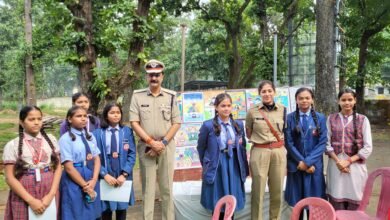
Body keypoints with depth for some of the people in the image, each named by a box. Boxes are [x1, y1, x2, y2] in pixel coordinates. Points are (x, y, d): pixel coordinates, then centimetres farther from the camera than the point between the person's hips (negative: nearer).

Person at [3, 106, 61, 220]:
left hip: (48, 193, 2)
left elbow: (58, 167, 4)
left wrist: (51, 194, -8)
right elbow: (10, 177, -5)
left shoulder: (51, 139, 5)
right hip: (24, 196, -2)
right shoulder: (12, 145, -3)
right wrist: (31, 200, -12)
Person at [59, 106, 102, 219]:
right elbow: (68, 167, -13)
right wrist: (85, 185, -12)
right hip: (74, 182, -5)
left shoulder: (90, 137, 9)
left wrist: (94, 180, -10)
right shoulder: (65, 139, -9)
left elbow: (97, 159, 5)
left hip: (91, 180, 5)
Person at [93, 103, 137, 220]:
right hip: (105, 178, -1)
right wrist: (105, 174, -16)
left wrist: (124, 174, -12)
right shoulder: (97, 133, -2)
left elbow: (132, 154, -2)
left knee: (122, 209, 12)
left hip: (123, 177, 1)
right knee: (106, 210, 5)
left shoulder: (127, 131, 3)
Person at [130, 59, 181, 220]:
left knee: (167, 187, 6)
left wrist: (163, 142, -8)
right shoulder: (137, 96, 1)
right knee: (147, 187, 4)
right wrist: (151, 142, -11)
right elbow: (134, 122, -3)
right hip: (146, 147, -1)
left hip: (167, 147, 1)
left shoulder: (170, 96, 4)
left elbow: (176, 123, 3)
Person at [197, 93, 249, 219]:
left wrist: (244, 168, 7)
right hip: (216, 167, -3)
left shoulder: (238, 125, 5)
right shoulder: (208, 125, -7)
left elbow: (243, 147, 11)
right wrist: (206, 164, 6)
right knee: (217, 204, 4)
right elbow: (201, 148, 3)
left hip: (234, 167, 4)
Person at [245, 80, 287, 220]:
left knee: (277, 191, 9)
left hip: (279, 153, 2)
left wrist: (280, 144, 9)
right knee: (258, 191, 2)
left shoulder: (283, 110, 3)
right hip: (259, 153, -2)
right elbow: (248, 133, 11)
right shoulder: (252, 112, -3)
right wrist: (258, 140, 5)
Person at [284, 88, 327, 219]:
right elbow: (289, 143, -3)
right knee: (296, 202, 6)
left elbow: (323, 143, -4)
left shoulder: (320, 118, 2)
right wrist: (301, 161, -11)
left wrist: (308, 161, -13)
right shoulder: (290, 118, 0)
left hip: (314, 165, 0)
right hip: (295, 165, 0)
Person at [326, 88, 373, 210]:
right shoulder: (331, 119, 7)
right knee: (336, 207, 1)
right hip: (336, 164, 1)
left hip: (355, 165, -1)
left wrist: (349, 161, -10)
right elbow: (327, 143, 4)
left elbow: (368, 147, -1)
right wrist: (338, 161, -10)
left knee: (354, 204, 1)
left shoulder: (362, 120, 3)